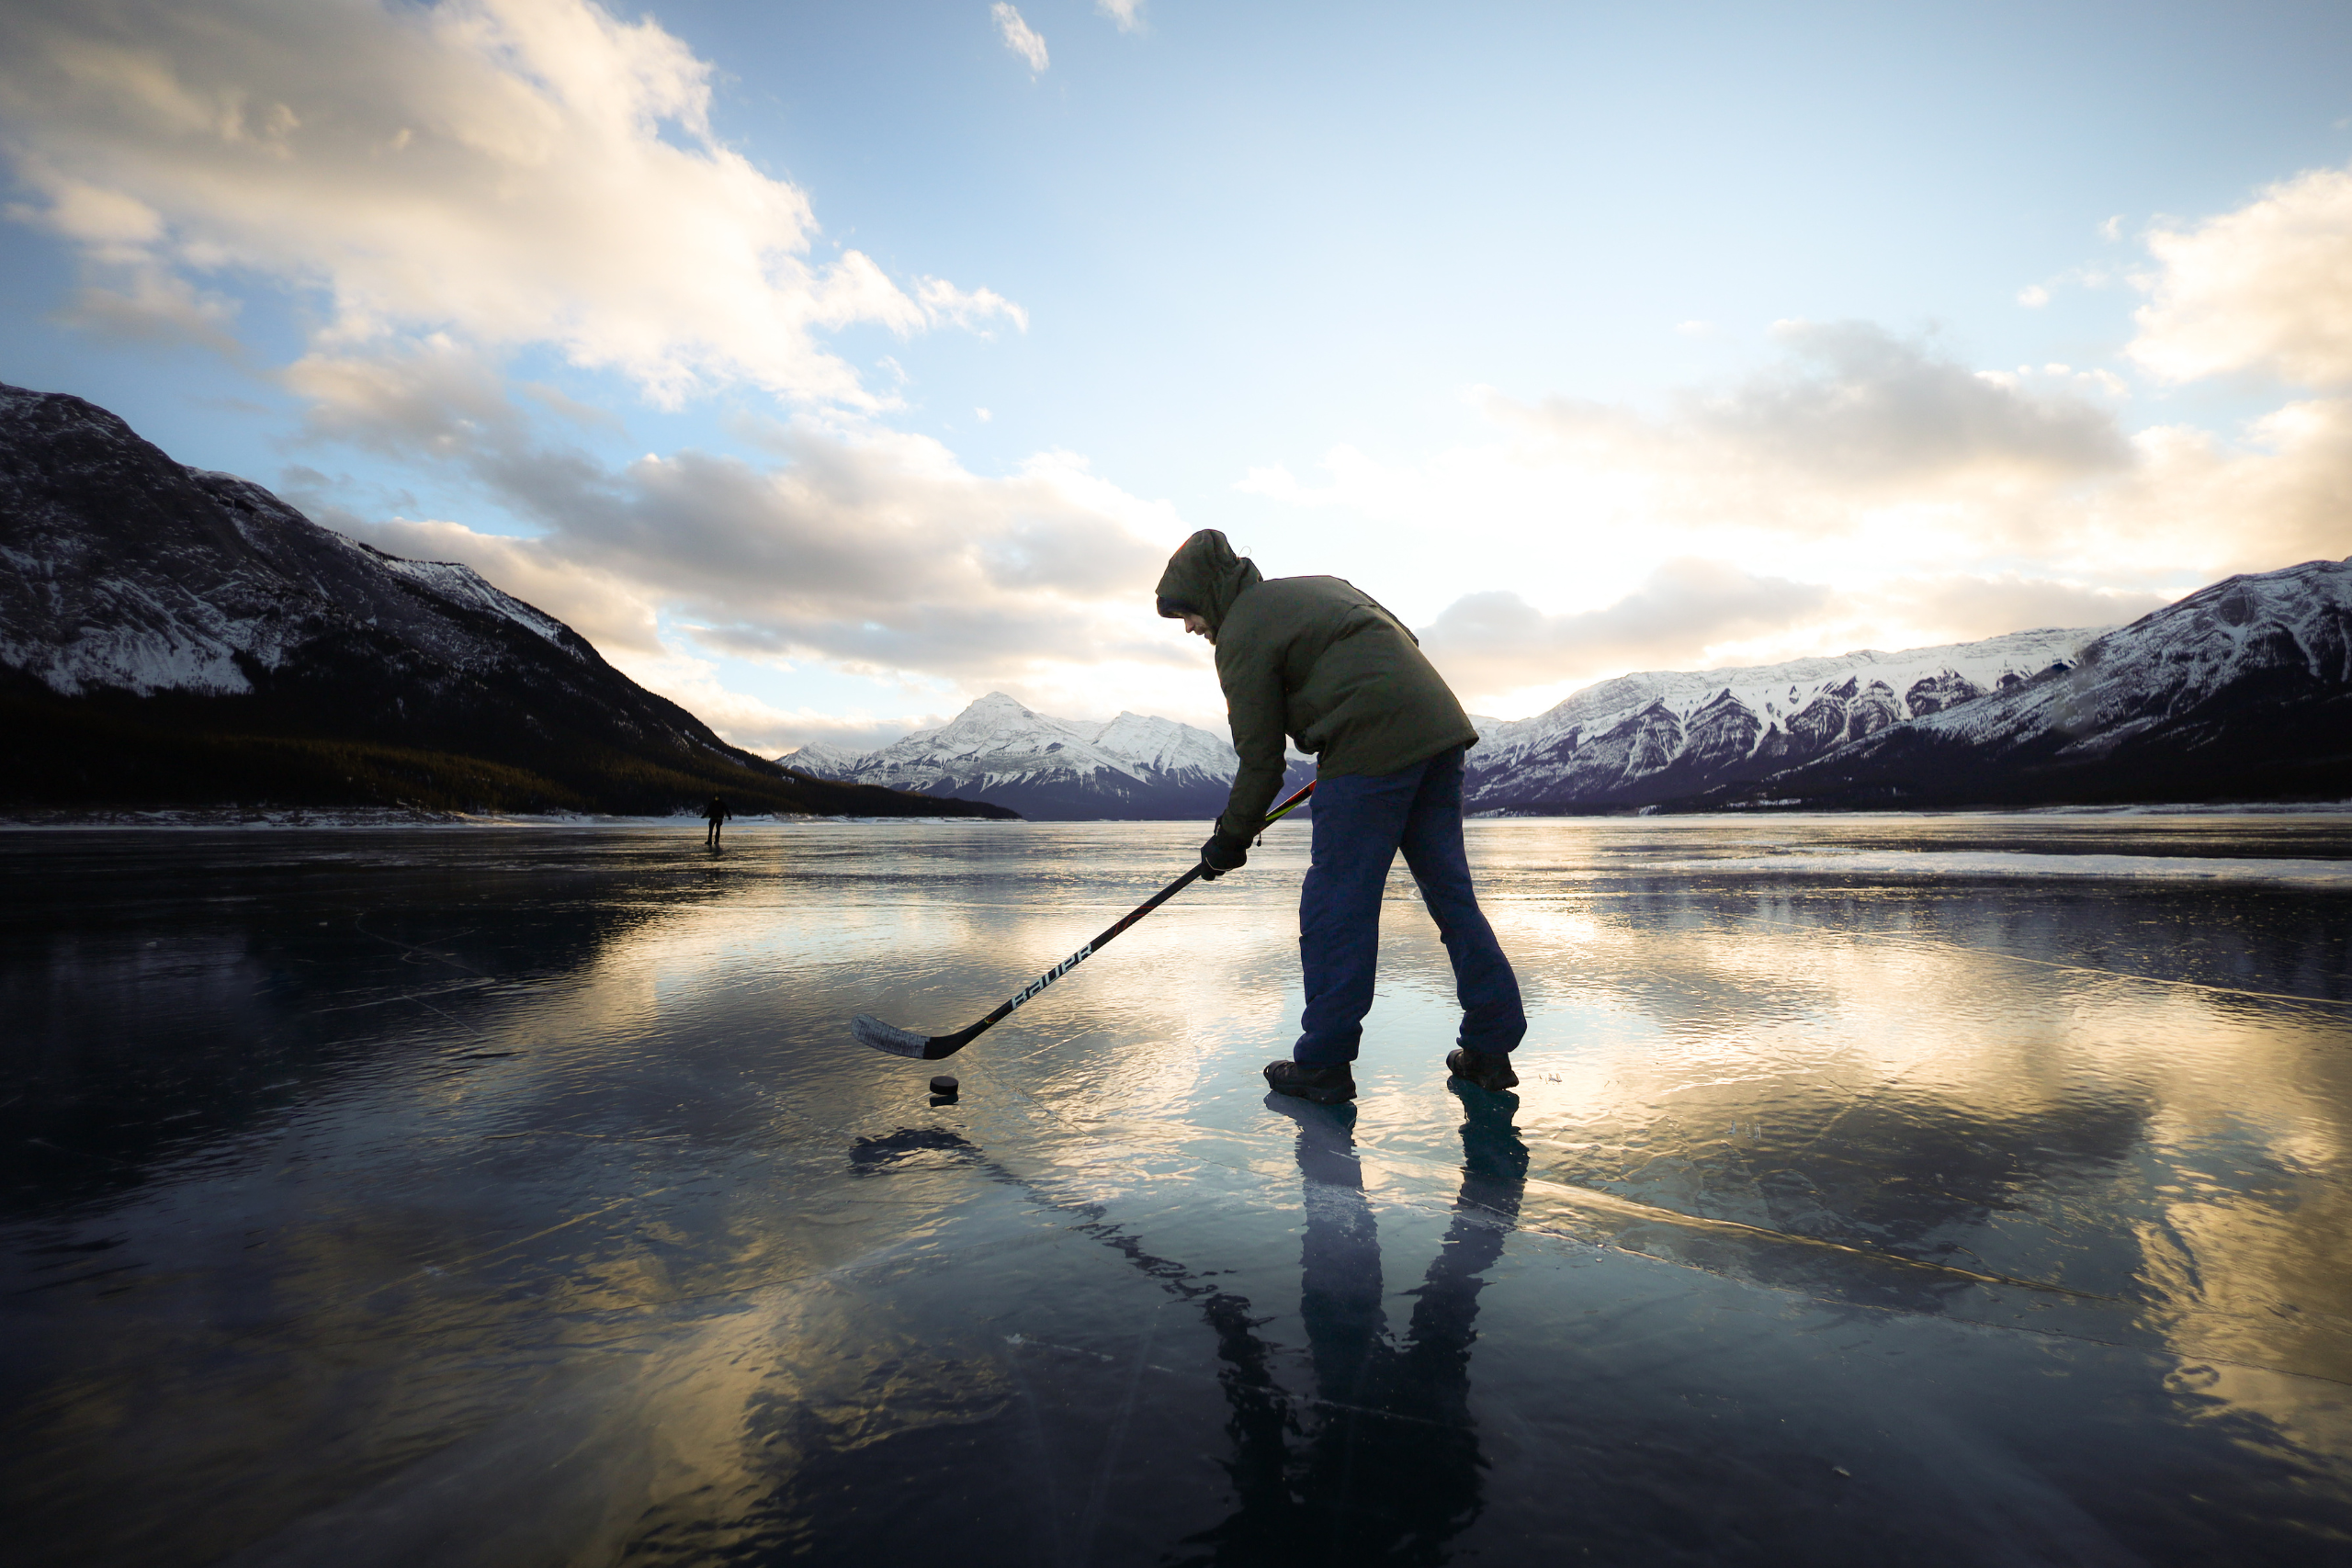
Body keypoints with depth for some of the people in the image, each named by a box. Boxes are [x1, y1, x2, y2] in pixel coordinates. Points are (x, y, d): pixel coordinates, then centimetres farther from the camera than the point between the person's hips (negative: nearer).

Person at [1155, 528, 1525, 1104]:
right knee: (1449, 890, 11)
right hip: (1439, 730, 9)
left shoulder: (1242, 634, -1)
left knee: (1334, 907, -2)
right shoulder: (1317, 586, 25)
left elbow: (1261, 762, -3)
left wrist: (1229, 840, 9)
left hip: (1372, 748, -9)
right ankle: (1491, 1046, 16)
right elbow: (1407, 642, 26)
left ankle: (1323, 1065, 4)